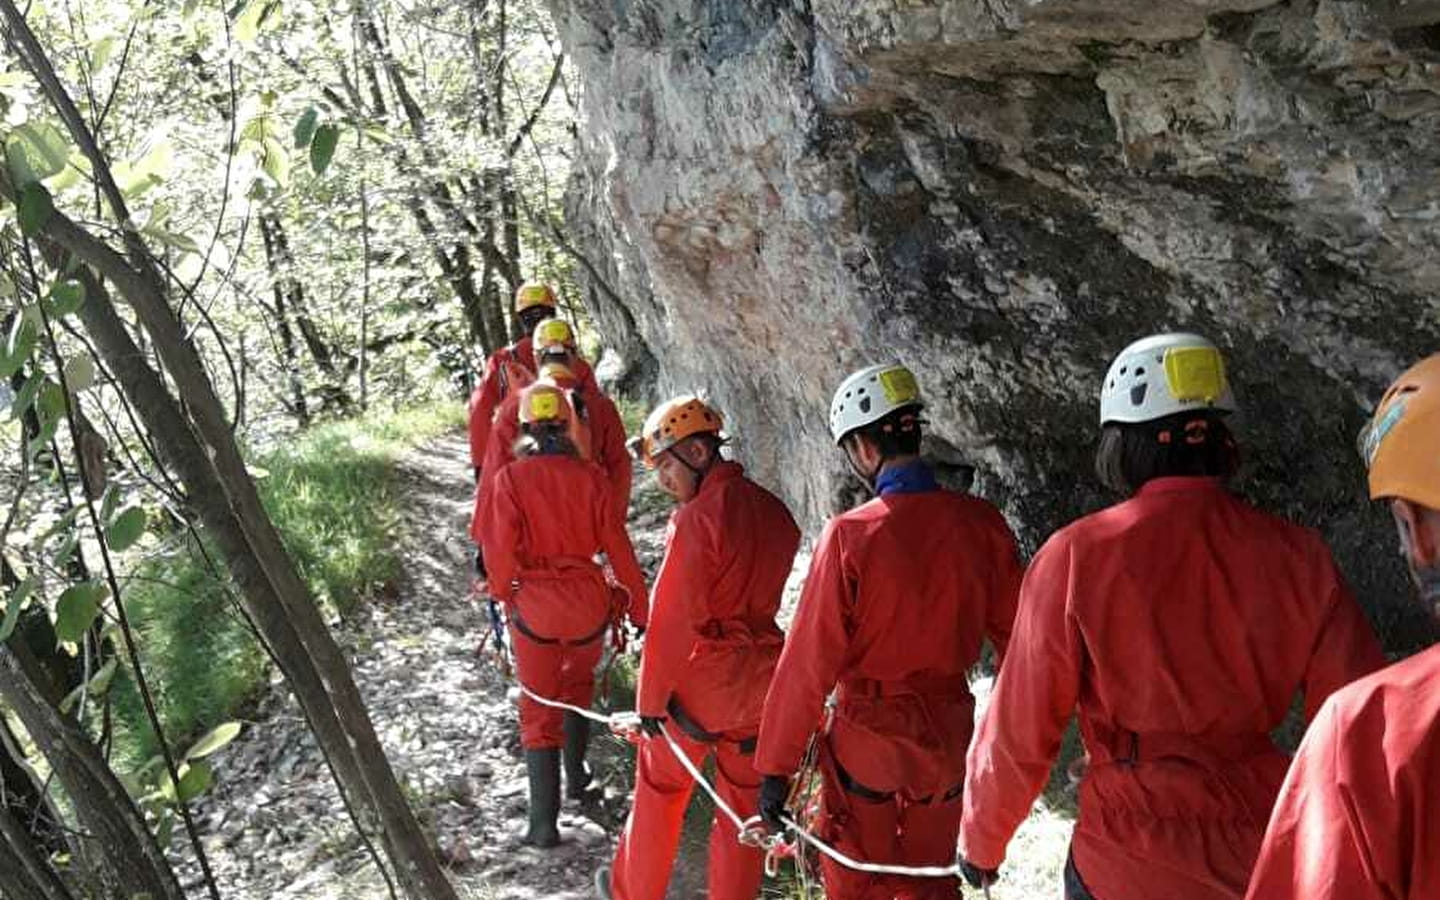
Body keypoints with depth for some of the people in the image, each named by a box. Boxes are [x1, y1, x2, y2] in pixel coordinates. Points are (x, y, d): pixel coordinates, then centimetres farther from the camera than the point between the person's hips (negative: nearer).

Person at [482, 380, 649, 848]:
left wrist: (503, 594, 8)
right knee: (578, 685, 29)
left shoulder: (511, 479, -11)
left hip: (534, 603, -2)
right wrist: (639, 607, 4)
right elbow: (616, 545, -4)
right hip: (588, 600, 2)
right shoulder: (589, 476, -7)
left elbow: (502, 548, -10)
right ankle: (576, 775, 41)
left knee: (539, 709, 8)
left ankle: (544, 822, 7)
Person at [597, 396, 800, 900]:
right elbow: (762, 591, 7)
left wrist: (651, 698, -10)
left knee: (659, 793, 17)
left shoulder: (700, 517, -20)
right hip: (760, 683, 5)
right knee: (743, 807, 15)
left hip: (699, 685, -5)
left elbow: (672, 621, -19)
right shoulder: (773, 512, 0)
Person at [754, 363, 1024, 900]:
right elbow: (1015, 639, -1)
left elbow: (809, 661, -17)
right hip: (949, 734, 4)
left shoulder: (850, 535, -21)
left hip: (868, 735, -3)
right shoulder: (982, 523, -10)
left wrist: (775, 768, -9)